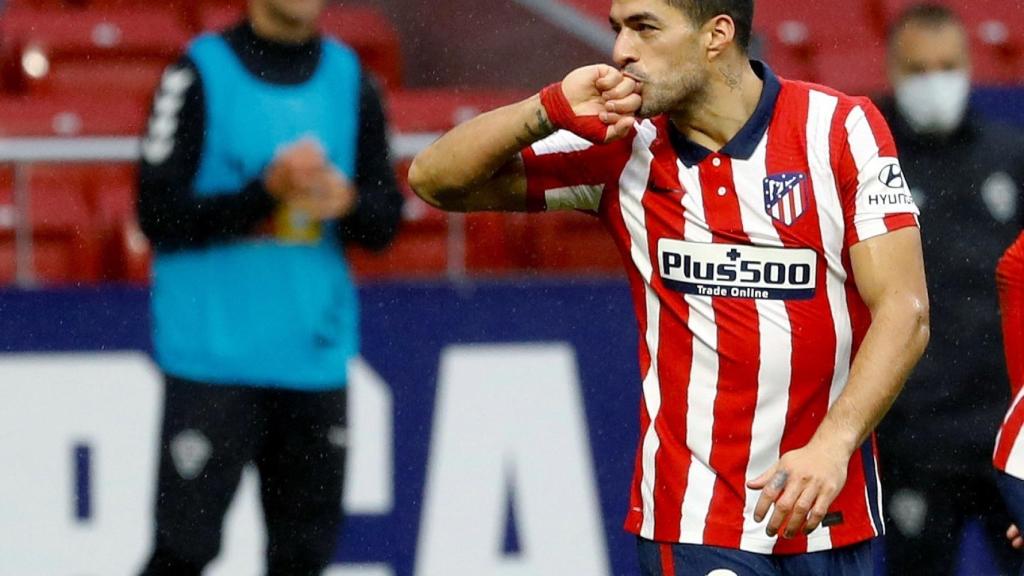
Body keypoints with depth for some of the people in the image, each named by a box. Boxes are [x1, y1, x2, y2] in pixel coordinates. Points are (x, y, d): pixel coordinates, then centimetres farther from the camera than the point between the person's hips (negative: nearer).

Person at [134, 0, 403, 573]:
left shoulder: (351, 79, 10)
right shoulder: (201, 74, -4)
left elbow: (385, 222, 10)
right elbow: (159, 215, -8)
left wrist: (346, 202, -11)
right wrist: (267, 191, -18)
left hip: (317, 355, 4)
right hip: (214, 354, -4)